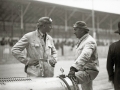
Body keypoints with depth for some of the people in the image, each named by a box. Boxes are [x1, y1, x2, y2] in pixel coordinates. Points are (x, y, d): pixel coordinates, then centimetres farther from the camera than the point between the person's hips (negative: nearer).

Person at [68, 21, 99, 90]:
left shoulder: (90, 41, -17)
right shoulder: (82, 41, 17)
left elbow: (85, 56, -36)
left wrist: (74, 68, -48)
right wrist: (73, 68, 14)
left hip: (89, 71, -11)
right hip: (83, 70, 11)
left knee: (69, 81, -30)